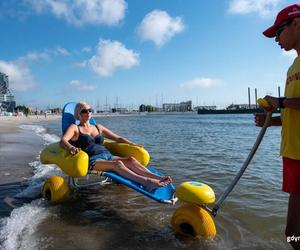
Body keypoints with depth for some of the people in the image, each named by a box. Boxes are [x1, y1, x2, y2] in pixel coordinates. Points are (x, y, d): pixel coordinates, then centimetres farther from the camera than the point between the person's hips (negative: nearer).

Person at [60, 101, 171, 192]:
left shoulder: (98, 127, 26)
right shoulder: (74, 128, 13)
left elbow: (118, 138, 27)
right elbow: (62, 141, -6)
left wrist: (132, 144, 12)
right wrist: (71, 148, -30)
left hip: (108, 156, 5)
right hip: (93, 160, -5)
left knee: (130, 160, -26)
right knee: (117, 163, -36)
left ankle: (157, 177, -44)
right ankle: (145, 182, -58)